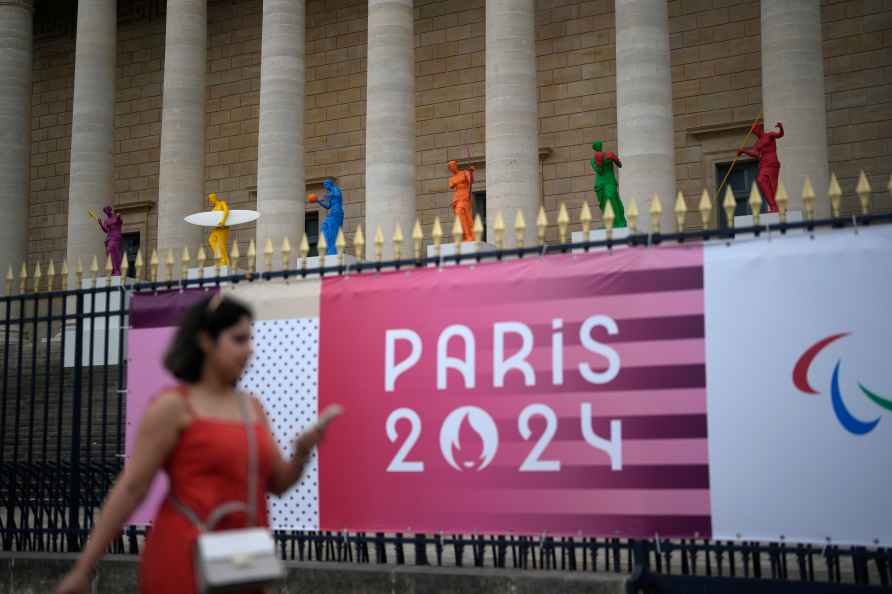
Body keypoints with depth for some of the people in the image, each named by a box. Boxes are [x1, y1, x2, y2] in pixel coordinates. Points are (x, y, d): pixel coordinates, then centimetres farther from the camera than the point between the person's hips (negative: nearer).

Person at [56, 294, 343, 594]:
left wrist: (303, 450, -6)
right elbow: (130, 489, -8)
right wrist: (83, 568, -9)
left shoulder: (252, 407, 11)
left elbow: (278, 483, 15)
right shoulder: (173, 406, -7)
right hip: (186, 562, -6)